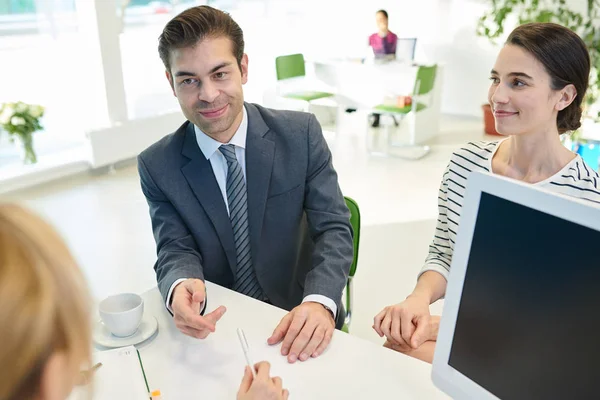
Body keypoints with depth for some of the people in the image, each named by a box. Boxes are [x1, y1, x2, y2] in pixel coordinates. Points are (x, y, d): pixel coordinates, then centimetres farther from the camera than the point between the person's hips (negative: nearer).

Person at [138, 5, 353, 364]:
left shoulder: (301, 134, -7)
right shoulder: (158, 166, -4)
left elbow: (334, 229, -9)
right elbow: (176, 250, -6)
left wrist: (320, 302, -28)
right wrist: (181, 288, -30)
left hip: (298, 322, 1)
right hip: (216, 324, 0)